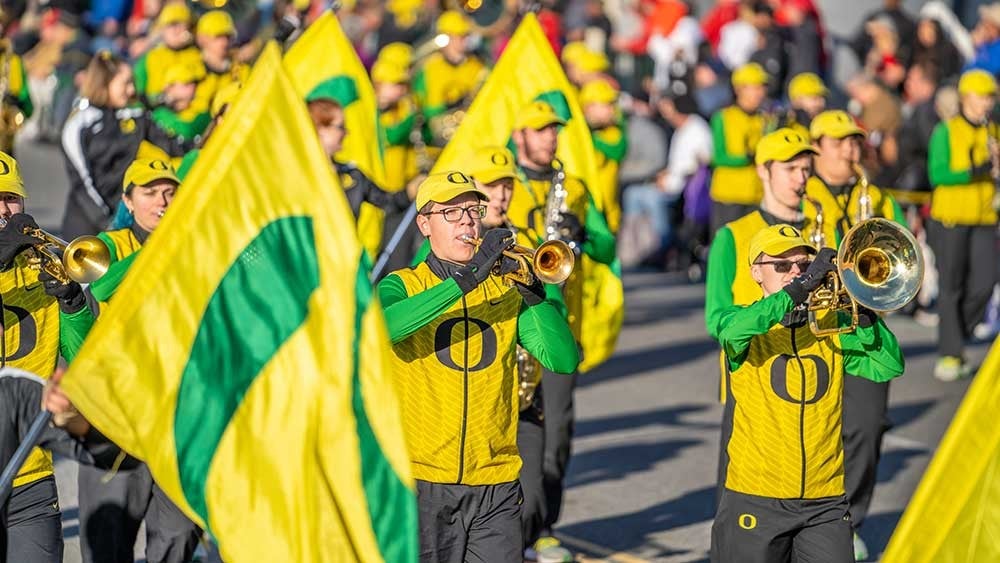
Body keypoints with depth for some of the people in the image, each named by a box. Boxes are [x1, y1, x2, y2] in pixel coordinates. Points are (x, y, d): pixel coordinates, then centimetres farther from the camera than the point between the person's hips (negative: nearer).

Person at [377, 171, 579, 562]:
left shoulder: (506, 291, 10)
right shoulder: (403, 286, 2)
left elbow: (564, 360, -1)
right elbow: (381, 327, -22)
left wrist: (531, 291, -14)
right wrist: (466, 281, -24)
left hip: (496, 485, 3)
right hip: (423, 481, -2)